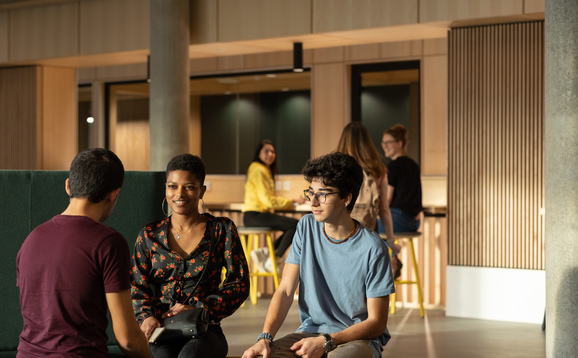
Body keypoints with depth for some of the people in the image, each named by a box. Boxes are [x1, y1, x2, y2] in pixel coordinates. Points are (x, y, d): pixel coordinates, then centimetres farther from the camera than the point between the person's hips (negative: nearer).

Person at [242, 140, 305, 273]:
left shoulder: (266, 171, 21)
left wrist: (291, 201, 9)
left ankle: (265, 252, 1)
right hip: (253, 216, -10)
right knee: (296, 224, -19)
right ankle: (272, 261, -9)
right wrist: (293, 201, -10)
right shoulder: (258, 171, -11)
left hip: (261, 214, 10)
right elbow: (267, 200, -17)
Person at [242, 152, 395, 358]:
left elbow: (377, 323, -9)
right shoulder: (307, 227, 2)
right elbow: (285, 290, 1)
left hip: (359, 339, -4)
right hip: (311, 331, 4)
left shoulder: (372, 249, -13)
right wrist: (265, 338, -15)